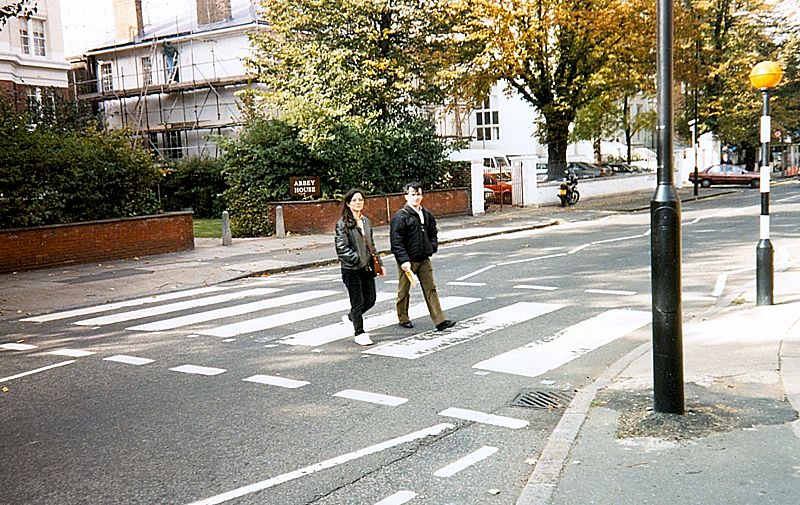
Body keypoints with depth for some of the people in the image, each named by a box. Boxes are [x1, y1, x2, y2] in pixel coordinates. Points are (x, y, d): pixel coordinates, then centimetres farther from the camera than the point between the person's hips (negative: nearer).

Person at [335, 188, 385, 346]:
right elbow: (341, 248, -16)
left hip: (367, 268, 7)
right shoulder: (343, 223, -10)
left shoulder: (366, 221, 11)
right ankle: (359, 333, 17)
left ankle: (350, 317, 36)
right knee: (358, 302, 1)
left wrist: (379, 263, 16)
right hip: (351, 269, -7)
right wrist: (358, 259, -20)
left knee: (370, 300, 10)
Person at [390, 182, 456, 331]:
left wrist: (433, 247, 8)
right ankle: (403, 319, 25)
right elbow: (396, 241, -16)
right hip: (407, 261, -5)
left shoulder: (427, 214, 9)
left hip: (424, 259, 6)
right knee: (404, 291, 9)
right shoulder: (400, 216, -12)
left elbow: (433, 233, 24)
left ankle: (440, 320, 4)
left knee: (430, 289, 4)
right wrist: (403, 260, -22)